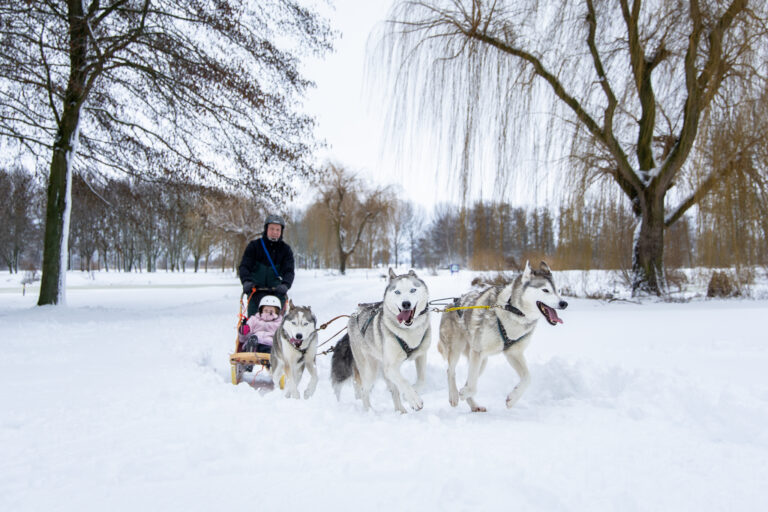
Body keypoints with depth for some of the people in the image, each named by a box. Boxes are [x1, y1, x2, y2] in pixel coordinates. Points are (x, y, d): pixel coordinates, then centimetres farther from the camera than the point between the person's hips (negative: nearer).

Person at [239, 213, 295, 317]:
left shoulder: (285, 249, 9)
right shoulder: (254, 246, 5)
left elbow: (289, 271, -2)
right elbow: (244, 266, -3)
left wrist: (285, 284, -23)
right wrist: (246, 281, -23)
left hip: (277, 291, 1)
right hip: (256, 290, -1)